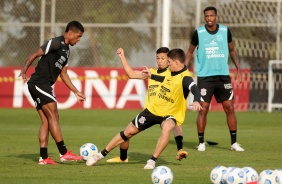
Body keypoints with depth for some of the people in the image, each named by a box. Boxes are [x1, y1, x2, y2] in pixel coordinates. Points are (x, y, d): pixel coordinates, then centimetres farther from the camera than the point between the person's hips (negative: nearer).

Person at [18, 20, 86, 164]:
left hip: (44, 86, 10)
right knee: (53, 116, -11)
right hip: (39, 83, -10)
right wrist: (24, 70, -27)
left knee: (46, 121, 5)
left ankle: (43, 157, 4)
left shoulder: (66, 50, 19)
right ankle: (64, 153, -12)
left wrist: (76, 92, 24)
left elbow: (63, 74, 24)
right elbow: (35, 54, -16)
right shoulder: (56, 43, -10)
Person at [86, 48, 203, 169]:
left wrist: (196, 101, -64)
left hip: (170, 114, -6)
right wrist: (151, 76, 30)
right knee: (129, 132, 10)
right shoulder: (172, 73, -1)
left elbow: (195, 89, -44)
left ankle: (152, 161, -26)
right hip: (153, 109, 6)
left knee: (167, 128, -41)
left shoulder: (185, 78, -24)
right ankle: (101, 155, 25)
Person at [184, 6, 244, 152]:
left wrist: (238, 68, 6)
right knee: (203, 109, -4)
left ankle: (234, 142, 8)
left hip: (223, 75, 2)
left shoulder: (225, 31, 2)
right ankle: (201, 142, 8)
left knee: (230, 108, -1)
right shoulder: (198, 33, -3)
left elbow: (232, 50, 14)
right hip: (204, 76, -2)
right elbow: (190, 52, 8)